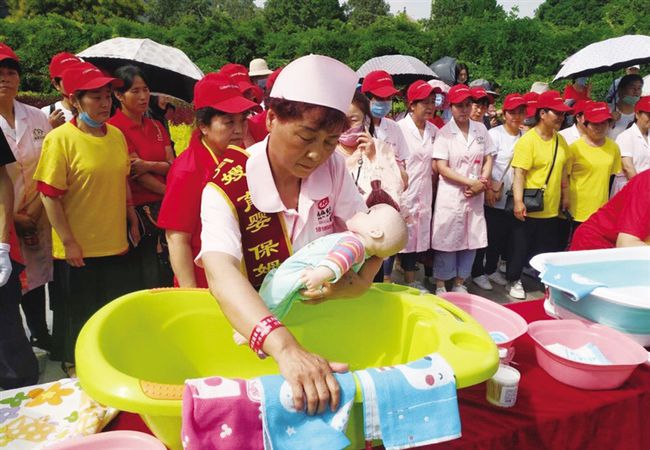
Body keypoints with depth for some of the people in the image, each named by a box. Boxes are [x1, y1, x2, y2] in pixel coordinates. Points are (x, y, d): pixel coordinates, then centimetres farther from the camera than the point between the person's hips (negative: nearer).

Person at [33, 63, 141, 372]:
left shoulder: (116, 135, 4)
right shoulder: (59, 139, -14)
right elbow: (49, 196, -14)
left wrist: (132, 221, 14)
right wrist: (68, 243, -15)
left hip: (115, 245, 5)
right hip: (78, 251, -5)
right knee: (79, 319, 13)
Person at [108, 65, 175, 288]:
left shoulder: (156, 126, 14)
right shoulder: (115, 127, -7)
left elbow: (172, 165, 4)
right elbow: (136, 173, -11)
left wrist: (150, 165, -16)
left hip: (164, 209, 6)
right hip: (137, 210, -6)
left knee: (169, 275, 10)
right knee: (149, 280, 1)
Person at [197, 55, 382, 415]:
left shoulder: (332, 168, -6)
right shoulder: (228, 188, -20)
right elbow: (221, 274, -34)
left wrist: (358, 283, -22)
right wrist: (287, 349, -49)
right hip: (254, 328, -2)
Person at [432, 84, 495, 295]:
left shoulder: (480, 129, 7)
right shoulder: (444, 133, -6)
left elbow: (489, 159, 10)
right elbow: (442, 168, -11)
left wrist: (482, 182, -7)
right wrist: (471, 182, -16)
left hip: (475, 196, 4)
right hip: (450, 195, -4)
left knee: (471, 240, 9)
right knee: (447, 240, 2)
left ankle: (460, 284, 25)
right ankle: (440, 285, 16)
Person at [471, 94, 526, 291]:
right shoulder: (495, 134, -9)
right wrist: (490, 188, -13)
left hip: (510, 195, 5)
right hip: (490, 195, -5)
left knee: (502, 234, 14)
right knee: (485, 234, 2)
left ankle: (491, 269, 31)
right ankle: (477, 272, 17)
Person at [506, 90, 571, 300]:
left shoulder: (560, 140, 7)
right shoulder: (527, 140, -15)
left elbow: (562, 170, 15)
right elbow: (519, 173, -20)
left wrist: (565, 196, 16)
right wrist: (518, 201, -26)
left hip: (551, 208, 6)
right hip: (529, 209, -6)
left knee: (548, 247, 17)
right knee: (520, 246, 8)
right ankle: (514, 281, 24)